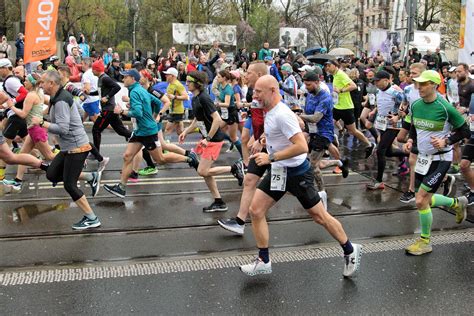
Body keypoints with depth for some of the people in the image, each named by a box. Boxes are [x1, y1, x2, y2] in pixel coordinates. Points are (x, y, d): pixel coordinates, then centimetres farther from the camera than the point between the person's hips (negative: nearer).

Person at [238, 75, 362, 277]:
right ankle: (264, 262, 10)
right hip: (277, 171, 9)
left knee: (320, 217, 4)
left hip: (296, 173, -9)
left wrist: (271, 158, -27)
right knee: (256, 210, -1)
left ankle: (350, 251, 26)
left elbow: (302, 147, -31)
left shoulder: (282, 115, -24)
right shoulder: (270, 112, 5)